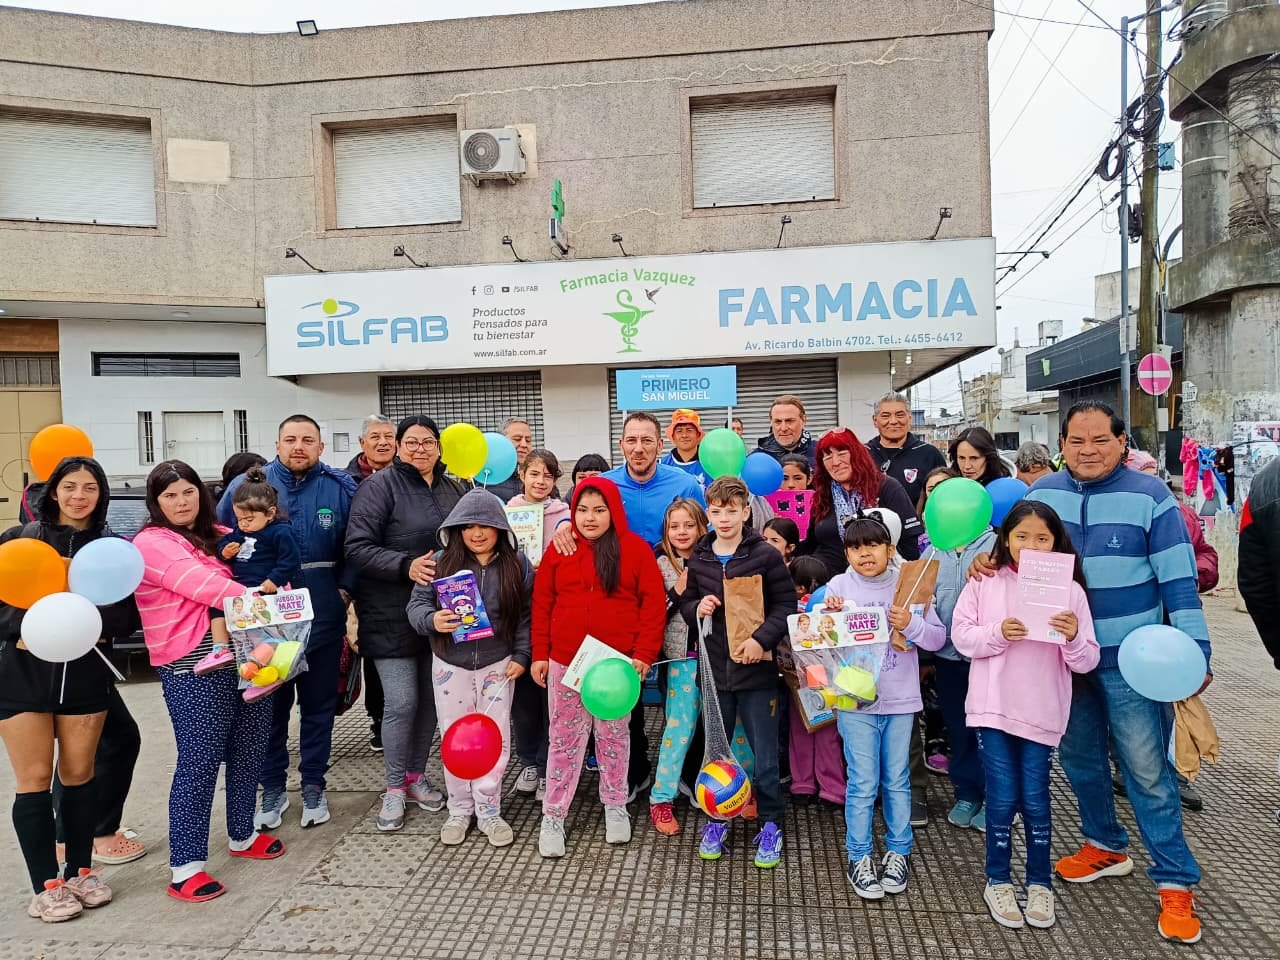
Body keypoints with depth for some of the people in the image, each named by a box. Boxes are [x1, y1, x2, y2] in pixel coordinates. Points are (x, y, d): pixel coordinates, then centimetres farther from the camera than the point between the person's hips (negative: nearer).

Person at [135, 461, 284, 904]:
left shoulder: (219, 535, 16)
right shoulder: (152, 542, -5)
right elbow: (201, 584, -17)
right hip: (194, 668, -7)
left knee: (250, 748, 13)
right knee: (199, 760, -5)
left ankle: (242, 835, 31)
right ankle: (186, 866, 6)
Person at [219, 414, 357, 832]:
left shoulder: (341, 487, -1)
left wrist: (344, 589, -7)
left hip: (322, 609, 0)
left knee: (318, 699, 10)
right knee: (269, 701, 10)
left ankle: (313, 785, 25)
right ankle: (272, 787, 25)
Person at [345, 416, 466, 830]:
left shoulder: (453, 489, 9)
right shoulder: (380, 486, -9)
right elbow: (357, 547, -15)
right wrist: (406, 565, -27)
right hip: (392, 615, -6)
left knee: (430, 698, 13)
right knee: (402, 702, -3)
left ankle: (416, 776, 31)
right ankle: (394, 788, 17)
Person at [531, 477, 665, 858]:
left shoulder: (635, 549, -4)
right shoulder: (559, 549, 3)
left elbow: (654, 603, -5)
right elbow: (542, 603, 5)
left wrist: (644, 654, -10)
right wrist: (539, 654, 2)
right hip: (565, 662, 1)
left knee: (614, 736, 13)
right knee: (564, 739, 8)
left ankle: (615, 807, 30)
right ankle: (553, 817, 19)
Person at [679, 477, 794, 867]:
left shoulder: (765, 555, -7)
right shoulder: (698, 559, 3)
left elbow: (786, 604, -6)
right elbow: (686, 603, 14)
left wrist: (761, 638, -18)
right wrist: (697, 608, -9)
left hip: (757, 670, -3)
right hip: (713, 669, 3)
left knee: (765, 754, 6)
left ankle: (770, 826, 23)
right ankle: (716, 820, 31)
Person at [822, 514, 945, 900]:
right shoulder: (838, 586, -2)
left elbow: (938, 638, 1)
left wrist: (911, 624, -18)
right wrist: (828, 615, -18)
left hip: (900, 700, 1)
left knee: (897, 781, 13)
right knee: (862, 784, 2)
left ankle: (898, 851, 30)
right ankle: (859, 857, 17)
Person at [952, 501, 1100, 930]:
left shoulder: (1069, 589, -1)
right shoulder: (985, 583, -1)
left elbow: (1086, 662, -2)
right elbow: (961, 636, -4)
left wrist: (1073, 637, -22)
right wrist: (998, 633, -20)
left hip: (1042, 711, 0)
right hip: (993, 707, 0)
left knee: (1035, 799, 9)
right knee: (1002, 799, 6)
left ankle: (1040, 883, 29)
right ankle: (998, 881, 25)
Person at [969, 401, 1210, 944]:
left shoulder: (1149, 496, -9)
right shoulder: (1042, 492, 2)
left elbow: (1179, 580, -9)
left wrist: (1193, 650, -13)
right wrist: (985, 557, -12)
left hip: (1131, 658, -4)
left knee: (1147, 769, -1)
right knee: (1079, 757, 17)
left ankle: (1175, 882, 14)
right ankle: (1105, 846, 38)